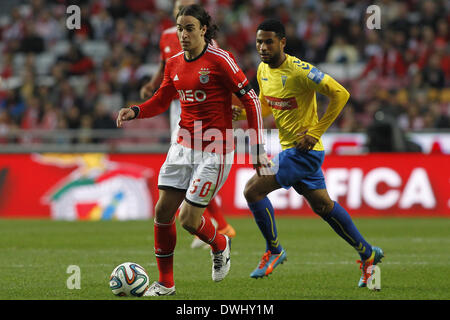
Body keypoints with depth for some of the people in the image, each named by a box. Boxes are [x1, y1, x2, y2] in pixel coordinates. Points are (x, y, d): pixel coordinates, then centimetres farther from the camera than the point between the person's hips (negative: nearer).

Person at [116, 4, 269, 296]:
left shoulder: (220, 60, -13)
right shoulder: (174, 64, 7)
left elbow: (251, 99, -10)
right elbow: (161, 101, 19)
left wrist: (257, 149, -12)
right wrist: (134, 112, -3)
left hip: (215, 151, -6)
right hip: (183, 146, 6)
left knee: (189, 219, -9)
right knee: (163, 211, 1)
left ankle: (220, 245, 25)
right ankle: (166, 283, 14)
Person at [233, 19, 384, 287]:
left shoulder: (299, 71, -21)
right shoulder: (263, 70, 5)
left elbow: (340, 94, -21)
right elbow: (265, 106, 21)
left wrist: (315, 132, -20)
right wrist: (242, 111, -1)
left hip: (304, 149, -9)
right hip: (289, 148, 9)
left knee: (253, 190, -14)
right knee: (322, 205, 18)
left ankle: (274, 251, 3)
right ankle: (368, 253, 30)